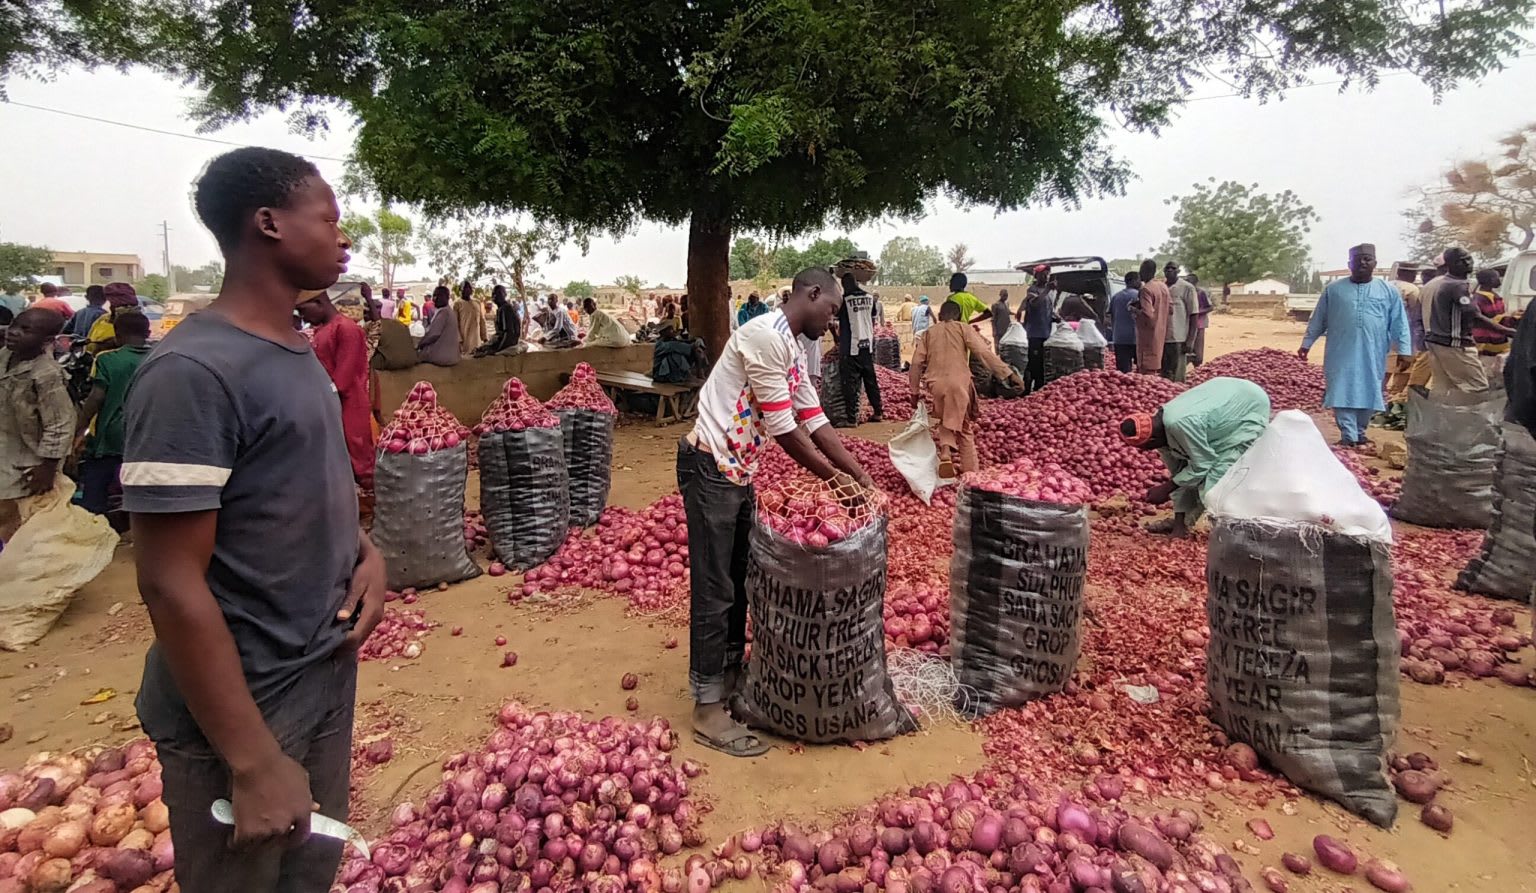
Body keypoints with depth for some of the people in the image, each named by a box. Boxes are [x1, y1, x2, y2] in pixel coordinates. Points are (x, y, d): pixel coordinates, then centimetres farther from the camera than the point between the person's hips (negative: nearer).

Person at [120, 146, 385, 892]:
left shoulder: (298, 351, 5)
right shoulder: (192, 371, -21)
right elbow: (171, 584, -23)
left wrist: (366, 552, -3)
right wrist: (253, 762, -21)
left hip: (327, 677, 8)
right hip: (242, 709, -7)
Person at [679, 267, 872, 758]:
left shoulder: (792, 351, 12)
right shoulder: (766, 335, -18)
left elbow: (815, 422, 13)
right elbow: (783, 427, -19)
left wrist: (862, 477, 9)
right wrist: (833, 477, -10)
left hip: (738, 473, 10)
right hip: (710, 468, -10)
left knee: (738, 581, 18)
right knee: (714, 589, -4)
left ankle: (731, 671, 34)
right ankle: (707, 709, 6)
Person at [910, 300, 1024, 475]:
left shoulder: (929, 332, 13)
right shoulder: (963, 329, 6)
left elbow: (916, 363, 10)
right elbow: (984, 352, -5)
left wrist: (915, 390, 18)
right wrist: (1008, 373, -7)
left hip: (936, 384, 2)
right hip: (959, 383, -2)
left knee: (945, 421, 22)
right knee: (965, 427, 13)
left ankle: (946, 451, -5)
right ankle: (970, 470, 12)